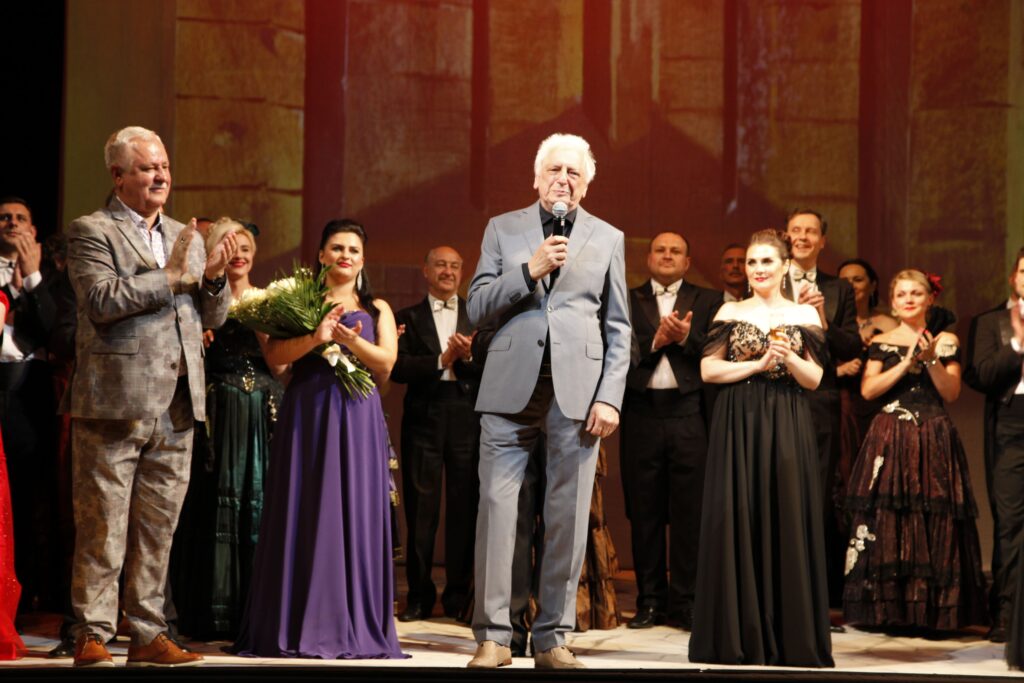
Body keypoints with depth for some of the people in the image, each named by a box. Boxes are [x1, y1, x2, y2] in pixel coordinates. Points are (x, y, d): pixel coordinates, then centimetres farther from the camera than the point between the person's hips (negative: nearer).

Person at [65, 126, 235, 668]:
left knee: (158, 529, 8)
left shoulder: (186, 238, 19)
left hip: (175, 410, 6)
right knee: (102, 528, -3)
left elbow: (213, 318, 18)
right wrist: (171, 277, -14)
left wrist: (213, 278, -2)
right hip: (115, 401, -6)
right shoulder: (92, 232, -1)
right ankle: (91, 636, 3)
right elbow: (101, 301, -16)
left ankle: (147, 636, 14)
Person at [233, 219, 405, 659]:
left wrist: (350, 339, -15)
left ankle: (356, 627, 3)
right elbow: (274, 355, -4)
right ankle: (301, 627, 1)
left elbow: (386, 362, 0)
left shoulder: (376, 309, 14)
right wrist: (315, 338, -19)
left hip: (358, 421, 1)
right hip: (306, 415, -1)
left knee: (356, 517, 0)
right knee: (304, 517, -2)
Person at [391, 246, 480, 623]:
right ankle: (419, 595, 7)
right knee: (420, 509, 1)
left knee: (465, 507, 0)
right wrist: (442, 360, -12)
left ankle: (458, 595, 8)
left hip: (467, 420, 0)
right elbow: (398, 368, -4)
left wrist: (469, 357, -17)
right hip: (423, 419, 0)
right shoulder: (407, 318, 11)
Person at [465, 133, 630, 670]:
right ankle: (492, 635, -2)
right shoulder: (503, 230, 13)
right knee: (496, 505, -7)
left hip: (576, 392, 1)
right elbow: (477, 309, 4)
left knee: (568, 515, -1)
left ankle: (552, 639, 5)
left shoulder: (607, 239, 14)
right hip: (511, 388, 0)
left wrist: (609, 398, -1)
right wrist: (529, 270, -9)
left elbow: (618, 329, 11)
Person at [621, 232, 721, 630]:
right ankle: (650, 601, 11)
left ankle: (685, 603, 1)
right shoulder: (628, 301, 12)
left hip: (688, 414, -1)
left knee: (688, 513, -3)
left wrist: (686, 338, -15)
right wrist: (655, 341, -13)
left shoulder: (708, 302, 10)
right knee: (644, 513, 4)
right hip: (642, 415, 1)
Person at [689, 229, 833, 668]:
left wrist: (788, 358, -14)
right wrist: (759, 364, -9)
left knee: (787, 521, -3)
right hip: (738, 426, 0)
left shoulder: (804, 315, 7)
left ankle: (790, 635, 2)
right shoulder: (730, 313, 7)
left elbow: (814, 380, 4)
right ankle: (740, 635, 2)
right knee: (736, 522, -3)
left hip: (787, 429, 0)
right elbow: (708, 370, -1)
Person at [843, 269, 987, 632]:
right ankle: (889, 611, -2)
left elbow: (951, 392, 2)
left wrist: (932, 359, -11)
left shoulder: (945, 341, 10)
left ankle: (933, 612, -1)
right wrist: (906, 363, -9)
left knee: (935, 521, -5)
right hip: (889, 440, 0)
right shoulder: (881, 343, 9)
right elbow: (868, 390, -3)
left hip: (933, 441, 0)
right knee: (887, 520, -6)